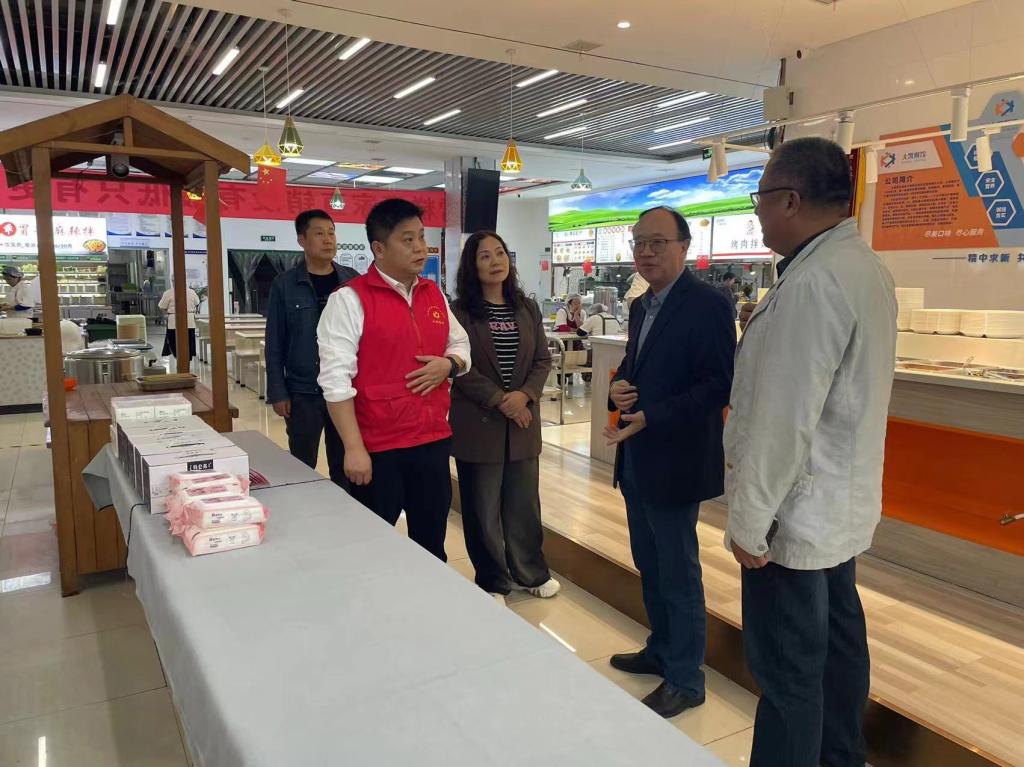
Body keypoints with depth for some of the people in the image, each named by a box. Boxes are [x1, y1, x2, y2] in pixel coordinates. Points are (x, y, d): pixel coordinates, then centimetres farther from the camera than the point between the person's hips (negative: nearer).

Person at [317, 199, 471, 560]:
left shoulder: (434, 294, 9)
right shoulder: (350, 299, -10)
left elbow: (460, 344, 20)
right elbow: (336, 378, -14)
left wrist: (449, 364, -4)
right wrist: (354, 448, -17)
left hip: (434, 441, 6)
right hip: (378, 448, -5)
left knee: (432, 545, 18)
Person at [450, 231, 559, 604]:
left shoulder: (527, 308, 8)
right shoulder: (460, 311, -6)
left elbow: (543, 360, 6)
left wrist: (524, 395, -11)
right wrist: (500, 400, -16)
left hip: (523, 419, 4)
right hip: (479, 421, -4)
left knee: (524, 500, 13)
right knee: (483, 506, 7)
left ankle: (531, 572, 32)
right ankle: (492, 581, 24)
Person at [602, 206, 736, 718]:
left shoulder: (706, 304, -15)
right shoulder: (642, 307, 12)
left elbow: (719, 386, -21)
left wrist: (650, 418, -27)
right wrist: (619, 386, -2)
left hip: (675, 461, -8)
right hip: (637, 460, 9)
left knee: (678, 573, 5)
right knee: (649, 566, 21)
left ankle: (685, 680, 22)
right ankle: (661, 650, 40)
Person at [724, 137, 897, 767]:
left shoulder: (813, 281, -23)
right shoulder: (866, 267, 8)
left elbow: (785, 420, -25)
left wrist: (749, 521, -18)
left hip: (796, 513, -10)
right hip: (841, 502, 10)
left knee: (788, 671, 2)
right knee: (837, 638, 23)